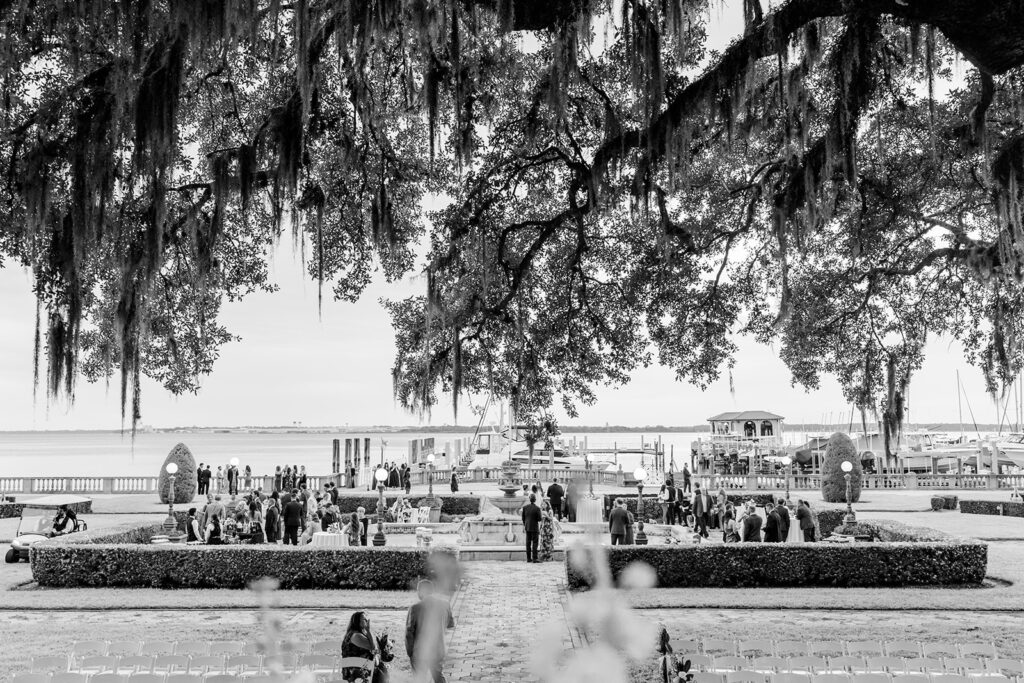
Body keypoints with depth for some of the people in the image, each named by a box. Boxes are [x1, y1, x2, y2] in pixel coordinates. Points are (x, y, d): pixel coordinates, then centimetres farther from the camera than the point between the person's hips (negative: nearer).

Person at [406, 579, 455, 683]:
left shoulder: (415, 608, -15)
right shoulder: (445, 605, -5)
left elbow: (409, 633, -12)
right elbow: (451, 625, 10)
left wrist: (410, 653, 0)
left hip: (419, 653, -3)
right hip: (438, 651, 3)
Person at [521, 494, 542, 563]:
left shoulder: (525, 507, -1)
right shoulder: (537, 508, -16)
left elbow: (523, 518, 6)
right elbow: (539, 519, -13)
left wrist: (524, 526, 17)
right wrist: (542, 516, 8)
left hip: (527, 527, 5)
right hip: (534, 528, -5)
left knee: (528, 543, 10)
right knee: (535, 543, 1)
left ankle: (528, 558, 13)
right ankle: (534, 558, -1)